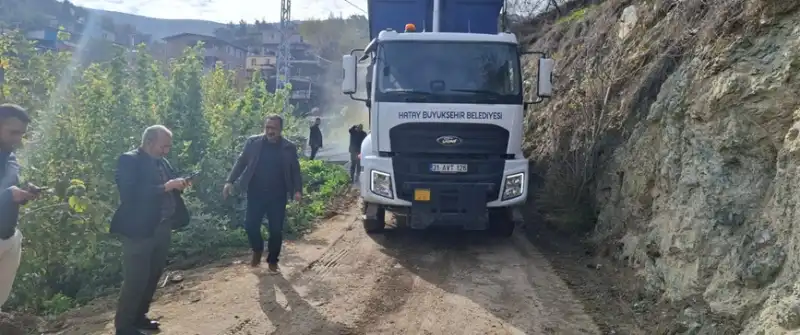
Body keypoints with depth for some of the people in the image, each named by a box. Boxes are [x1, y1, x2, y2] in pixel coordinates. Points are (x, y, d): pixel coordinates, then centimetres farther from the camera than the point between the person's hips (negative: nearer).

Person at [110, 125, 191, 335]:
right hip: (140, 230, -8)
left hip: (162, 228, 8)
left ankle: (139, 317, 32)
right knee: (135, 280, -1)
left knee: (153, 277, 16)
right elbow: (130, 195, -23)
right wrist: (165, 187, -25)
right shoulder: (129, 160, -11)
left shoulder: (162, 162, 12)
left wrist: (178, 185, -6)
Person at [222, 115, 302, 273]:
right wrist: (230, 181, -5)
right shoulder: (253, 142, -1)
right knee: (250, 225, 2)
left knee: (276, 230, 4)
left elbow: (295, 170, 1)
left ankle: (272, 260, 23)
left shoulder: (289, 148, -2)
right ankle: (257, 250, 32)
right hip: (256, 193, 1)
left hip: (278, 195, -1)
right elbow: (241, 162, 4)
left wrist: (297, 190, -12)